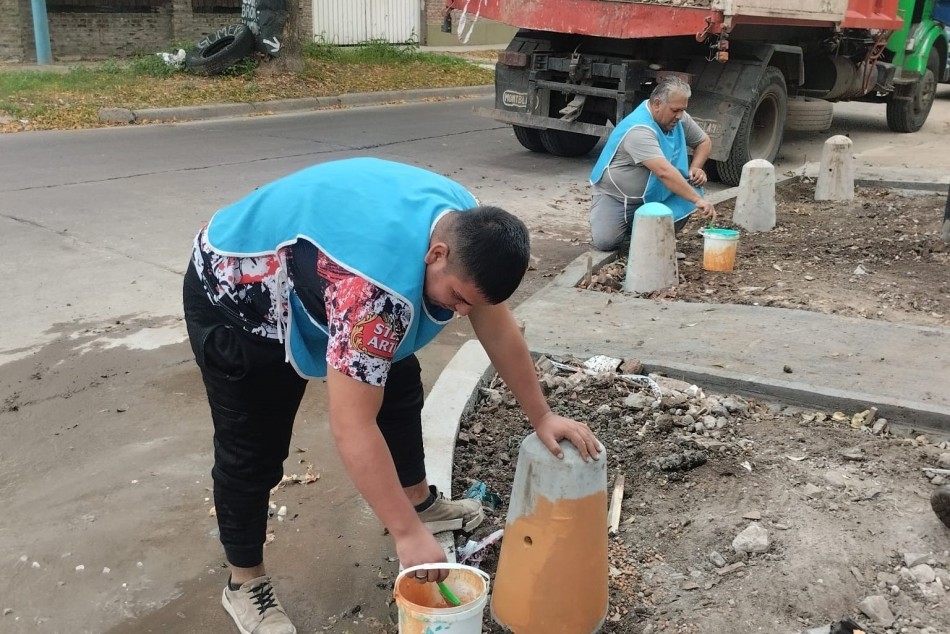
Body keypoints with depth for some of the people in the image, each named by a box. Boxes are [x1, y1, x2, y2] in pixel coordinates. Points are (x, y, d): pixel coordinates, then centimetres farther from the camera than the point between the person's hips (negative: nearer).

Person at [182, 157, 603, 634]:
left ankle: (418, 501, 30)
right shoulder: (380, 281, -43)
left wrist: (541, 417, -1)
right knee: (253, 451, -3)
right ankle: (245, 583, 17)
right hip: (234, 295, -8)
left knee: (397, 382, 11)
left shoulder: (466, 227, -17)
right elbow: (352, 429, -41)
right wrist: (408, 535, -35)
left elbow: (497, 327, -4)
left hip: (308, 280, 8)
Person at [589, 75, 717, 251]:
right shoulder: (639, 130, -31)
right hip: (616, 196, -6)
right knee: (605, 241, -25)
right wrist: (698, 200, -44)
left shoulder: (679, 118, -6)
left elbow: (704, 142, 12)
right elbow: (664, 172, -41)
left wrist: (695, 168, -9)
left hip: (652, 195, 6)